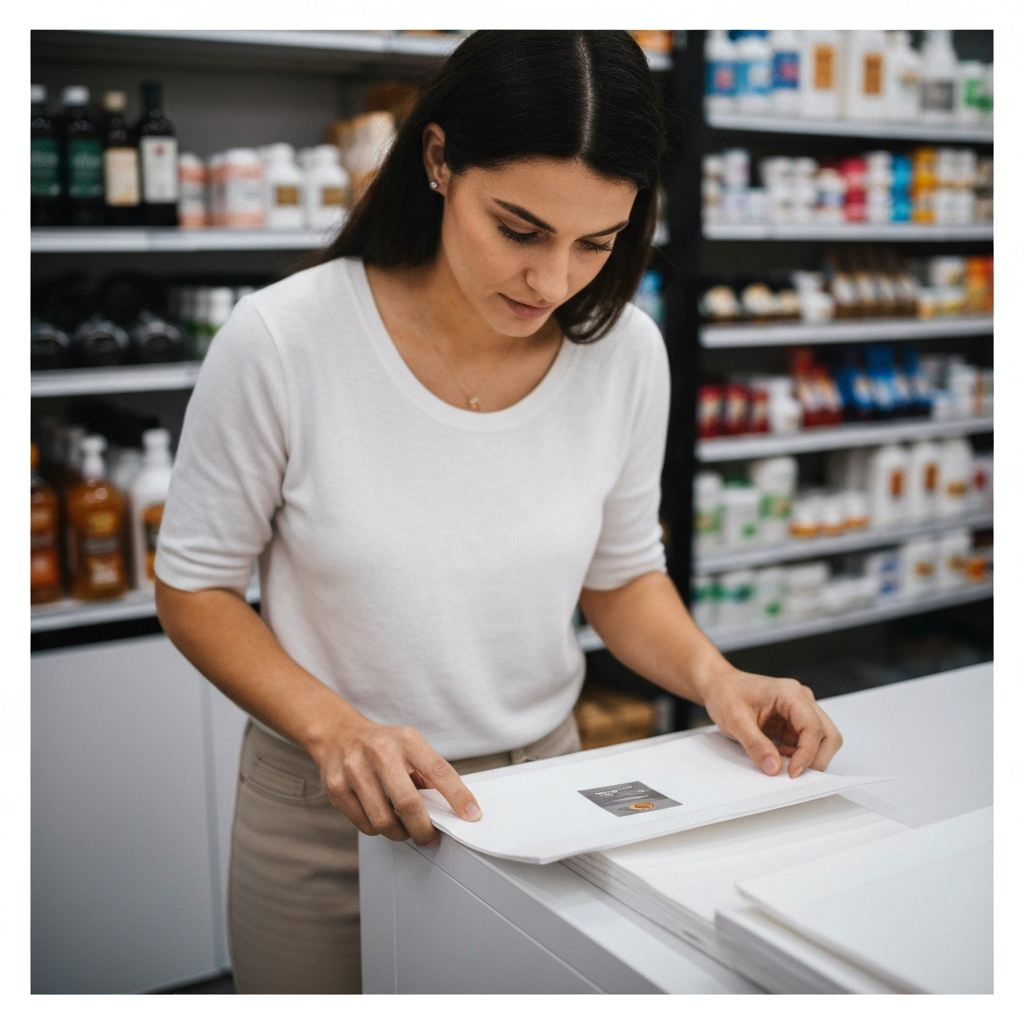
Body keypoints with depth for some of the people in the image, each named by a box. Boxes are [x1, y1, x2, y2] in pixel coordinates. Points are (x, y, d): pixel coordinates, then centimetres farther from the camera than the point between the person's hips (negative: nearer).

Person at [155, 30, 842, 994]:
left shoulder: (624, 351, -11)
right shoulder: (283, 339, -21)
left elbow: (621, 572, 3)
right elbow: (195, 588, -10)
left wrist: (712, 676, -15)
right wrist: (335, 727, -25)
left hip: (542, 793, 3)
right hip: (330, 810, -2)